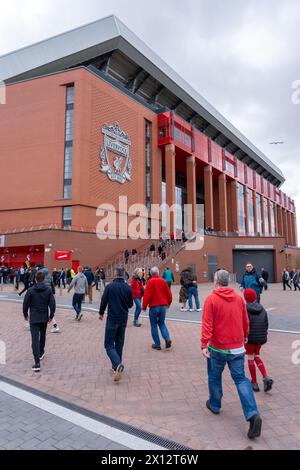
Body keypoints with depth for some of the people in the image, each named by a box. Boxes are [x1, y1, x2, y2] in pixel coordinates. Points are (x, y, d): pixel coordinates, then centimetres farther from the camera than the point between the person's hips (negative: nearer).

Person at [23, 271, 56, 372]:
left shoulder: (30, 290, -9)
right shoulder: (48, 290, -5)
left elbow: (25, 304, -5)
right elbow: (52, 304, -7)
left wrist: (25, 315, 12)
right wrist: (51, 316, 6)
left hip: (33, 318, -2)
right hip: (44, 318, 3)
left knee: (35, 340, -4)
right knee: (42, 336, 25)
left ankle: (37, 363, -11)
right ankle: (41, 353, 45)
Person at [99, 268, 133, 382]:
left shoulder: (110, 286, -11)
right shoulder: (128, 288, -2)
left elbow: (103, 301, -6)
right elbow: (130, 304, 5)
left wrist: (101, 313, 11)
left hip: (112, 318, -4)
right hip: (124, 319, 4)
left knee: (109, 344, 1)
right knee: (119, 343, 17)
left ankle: (117, 364, -20)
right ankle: (116, 366, 24)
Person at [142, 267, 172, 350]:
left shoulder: (150, 282, -9)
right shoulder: (163, 281, 3)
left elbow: (147, 295, -14)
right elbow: (169, 293, 7)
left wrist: (144, 306, -3)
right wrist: (168, 303, 24)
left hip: (154, 306, -4)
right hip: (163, 306, 4)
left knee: (154, 325, 9)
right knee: (162, 323, 18)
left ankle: (157, 344, 11)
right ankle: (167, 338, -3)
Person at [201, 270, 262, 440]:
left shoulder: (211, 299, -13)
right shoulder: (239, 298, 1)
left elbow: (207, 324, -18)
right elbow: (246, 321, 10)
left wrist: (204, 344, -16)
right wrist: (244, 337, 26)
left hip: (217, 348, -3)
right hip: (237, 347, 3)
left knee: (214, 377, 18)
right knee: (241, 379, 9)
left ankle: (215, 405, 34)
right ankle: (253, 414, -4)